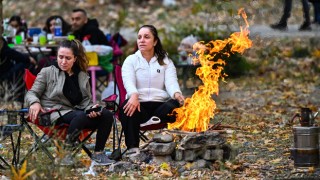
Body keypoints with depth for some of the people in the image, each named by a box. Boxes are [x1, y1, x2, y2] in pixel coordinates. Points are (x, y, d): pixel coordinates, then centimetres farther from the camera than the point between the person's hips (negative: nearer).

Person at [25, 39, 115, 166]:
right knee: (81, 116, -37)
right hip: (54, 115, -5)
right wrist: (34, 103, -20)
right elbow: (32, 93, 5)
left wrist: (92, 108, -10)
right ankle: (66, 153, -25)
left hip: (75, 111, 5)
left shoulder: (82, 76, 18)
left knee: (106, 115, -21)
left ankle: (98, 153, -15)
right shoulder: (47, 72, 7)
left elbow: (86, 101, 15)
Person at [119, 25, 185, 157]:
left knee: (176, 105, -32)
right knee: (127, 107, -37)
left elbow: (171, 82, -2)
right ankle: (133, 149, -39)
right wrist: (134, 96, -32)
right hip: (139, 104, -1)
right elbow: (129, 82, -7)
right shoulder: (130, 60, 12)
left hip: (161, 105, 1)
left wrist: (177, 94, -28)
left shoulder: (166, 61, 15)